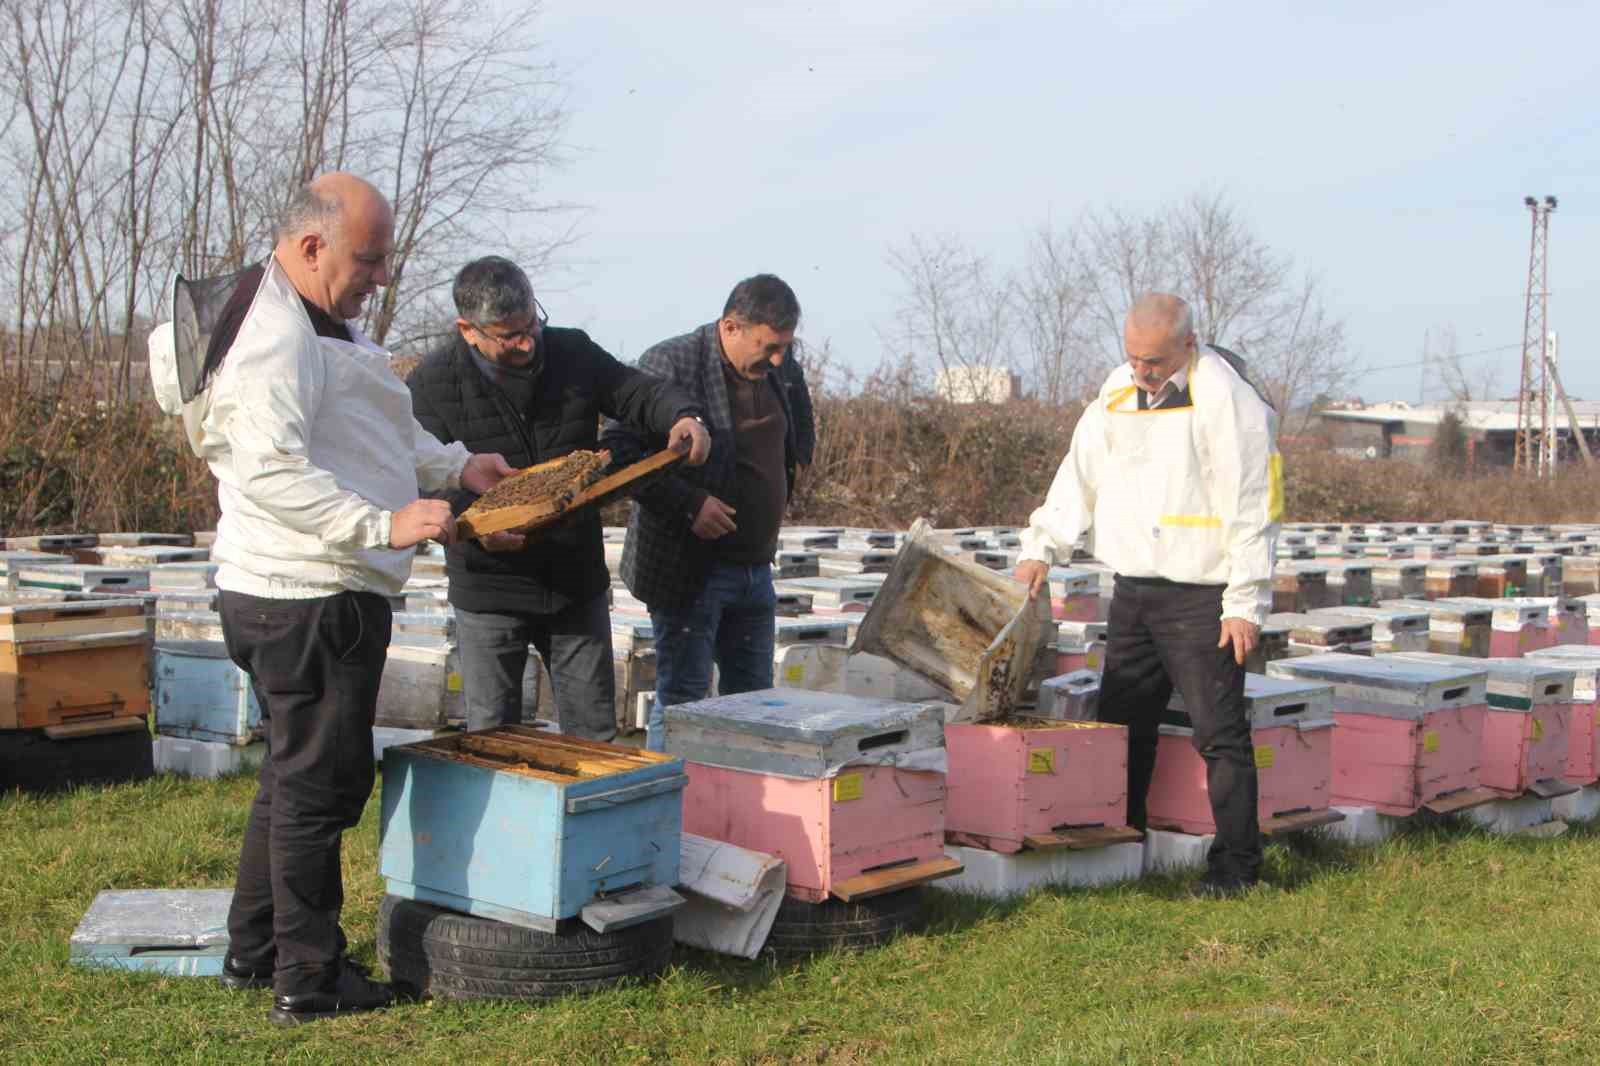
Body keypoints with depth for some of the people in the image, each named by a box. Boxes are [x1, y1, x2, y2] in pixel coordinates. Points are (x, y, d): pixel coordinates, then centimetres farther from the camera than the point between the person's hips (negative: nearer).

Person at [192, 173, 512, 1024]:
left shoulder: (321, 324, 16)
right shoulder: (275, 341, -20)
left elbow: (365, 430, 28)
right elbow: (271, 474, -29)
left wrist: (457, 466, 25)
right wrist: (382, 524, -33)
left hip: (323, 595, 11)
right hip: (308, 601, -11)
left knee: (295, 777, 20)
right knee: (320, 784, -2)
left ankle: (254, 952, 33)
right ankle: (308, 980, 9)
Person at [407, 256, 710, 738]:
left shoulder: (573, 352, 0)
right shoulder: (431, 385, -11)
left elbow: (637, 391, 3)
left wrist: (682, 414, -20)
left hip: (577, 583, 3)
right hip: (489, 588, -3)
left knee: (594, 734, 12)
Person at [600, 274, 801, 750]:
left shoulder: (767, 372, 11)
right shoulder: (670, 363, -14)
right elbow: (617, 448, -20)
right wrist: (689, 504, -24)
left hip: (754, 565, 8)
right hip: (690, 568, -8)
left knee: (752, 697, 13)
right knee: (681, 697, -2)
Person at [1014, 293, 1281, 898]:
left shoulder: (1228, 401, -12)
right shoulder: (1117, 395, 9)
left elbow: (1253, 510, -13)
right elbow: (1079, 477, 15)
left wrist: (1246, 603, -15)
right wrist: (1041, 548, 5)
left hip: (1202, 597, -7)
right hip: (1133, 591, 7)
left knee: (1218, 732, -5)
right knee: (1121, 724, 14)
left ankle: (1236, 863, 3)